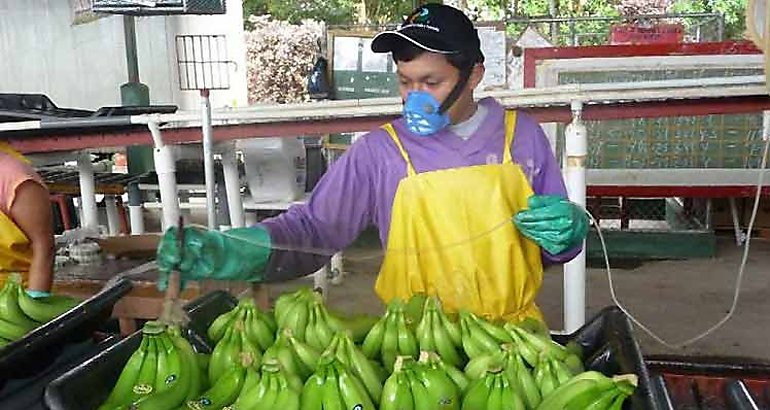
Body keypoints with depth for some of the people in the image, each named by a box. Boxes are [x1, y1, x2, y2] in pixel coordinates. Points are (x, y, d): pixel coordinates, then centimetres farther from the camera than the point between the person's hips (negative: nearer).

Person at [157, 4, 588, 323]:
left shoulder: (522, 134, -1)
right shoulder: (379, 151, -6)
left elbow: (556, 241, 10)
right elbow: (312, 227, -8)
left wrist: (566, 231, -13)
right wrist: (227, 251, -24)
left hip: (516, 333, 2)